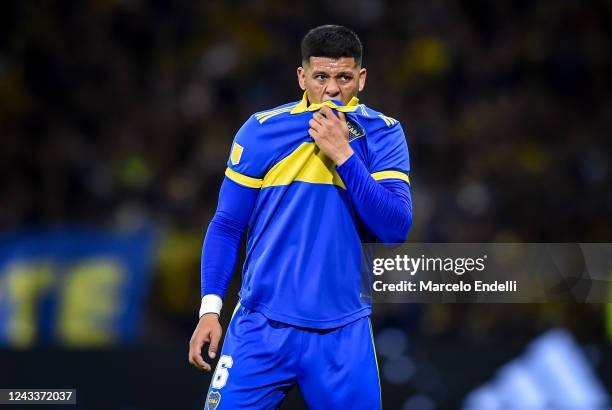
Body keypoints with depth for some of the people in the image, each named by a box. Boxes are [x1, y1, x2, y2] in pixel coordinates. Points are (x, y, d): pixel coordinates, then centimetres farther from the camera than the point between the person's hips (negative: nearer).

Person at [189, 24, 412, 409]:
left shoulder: (382, 134, 1)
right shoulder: (262, 130, 1)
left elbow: (396, 230, -9)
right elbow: (227, 226, 5)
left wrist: (343, 154, -16)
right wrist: (210, 308, -4)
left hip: (344, 335, 0)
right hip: (262, 328, 0)